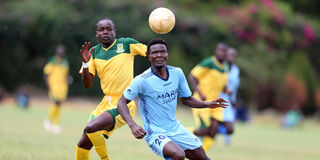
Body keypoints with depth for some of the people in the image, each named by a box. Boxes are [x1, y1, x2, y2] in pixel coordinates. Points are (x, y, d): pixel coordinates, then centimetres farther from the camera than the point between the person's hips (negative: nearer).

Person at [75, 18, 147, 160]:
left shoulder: (127, 44, -4)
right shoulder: (94, 52, 7)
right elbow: (87, 84, 4)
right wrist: (85, 63, -13)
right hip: (106, 103, 6)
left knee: (91, 128, -28)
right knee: (83, 144, 7)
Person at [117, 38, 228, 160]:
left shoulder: (177, 73, -1)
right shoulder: (142, 80, -18)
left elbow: (186, 99, 13)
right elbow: (122, 103, -12)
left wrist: (207, 104, -3)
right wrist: (132, 125, -27)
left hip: (176, 129, 6)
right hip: (155, 134, -6)